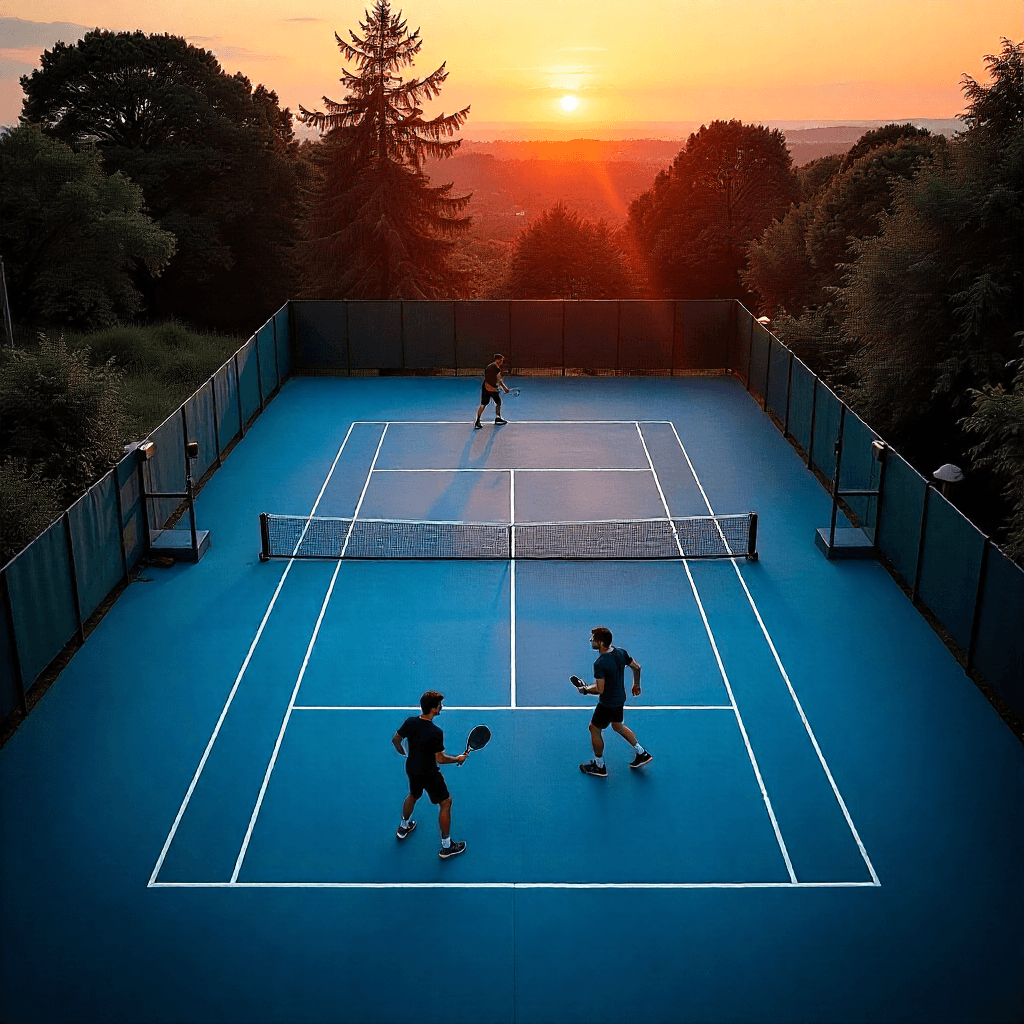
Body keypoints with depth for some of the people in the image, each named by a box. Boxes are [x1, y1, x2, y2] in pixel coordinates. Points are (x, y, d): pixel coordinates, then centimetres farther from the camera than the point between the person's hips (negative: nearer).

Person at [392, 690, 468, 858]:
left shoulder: (410, 722, -12)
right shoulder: (436, 733, -31)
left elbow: (396, 739, 2)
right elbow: (440, 759, -25)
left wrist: (403, 753, 22)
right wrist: (458, 759, -8)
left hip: (411, 768, 7)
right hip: (429, 775, -7)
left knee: (413, 795, 34)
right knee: (445, 803, 9)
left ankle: (404, 827, 55)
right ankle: (446, 847, 17)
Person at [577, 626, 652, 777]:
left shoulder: (600, 664, -31)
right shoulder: (621, 653, -7)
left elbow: (599, 689, -30)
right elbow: (636, 667, 5)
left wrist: (584, 689, -11)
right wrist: (636, 685, 21)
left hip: (607, 704, -8)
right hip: (620, 698, 8)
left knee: (595, 729, 12)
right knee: (618, 726, 28)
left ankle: (599, 766, 25)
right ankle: (642, 753, 34)